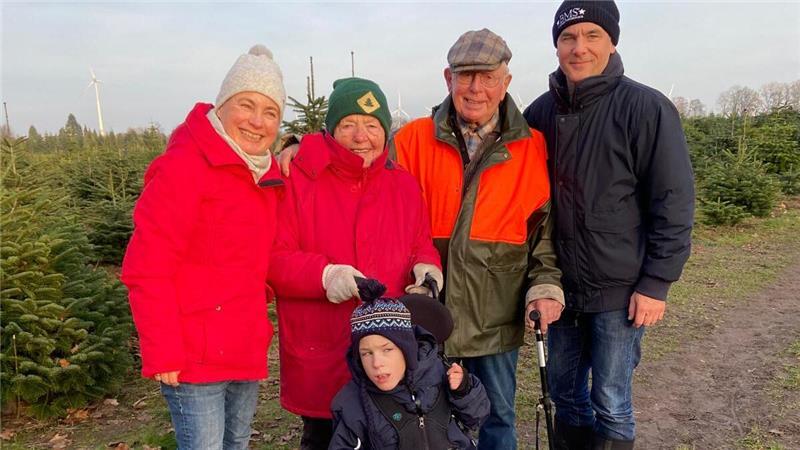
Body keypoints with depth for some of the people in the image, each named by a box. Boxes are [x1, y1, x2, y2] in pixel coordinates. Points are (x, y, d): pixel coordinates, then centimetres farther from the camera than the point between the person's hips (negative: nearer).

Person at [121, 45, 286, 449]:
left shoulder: (267, 173, 8)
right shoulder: (183, 167, -15)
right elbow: (147, 270, -18)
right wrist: (163, 354, -18)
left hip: (247, 354, 8)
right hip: (195, 358, -7)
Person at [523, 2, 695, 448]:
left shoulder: (645, 108, -11)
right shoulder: (541, 112, 3)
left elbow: (673, 203, -11)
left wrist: (657, 283, -13)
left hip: (621, 289, -4)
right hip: (564, 286, 5)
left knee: (610, 403, 8)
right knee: (566, 393, 18)